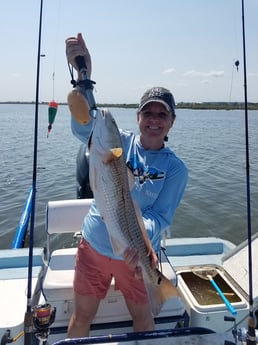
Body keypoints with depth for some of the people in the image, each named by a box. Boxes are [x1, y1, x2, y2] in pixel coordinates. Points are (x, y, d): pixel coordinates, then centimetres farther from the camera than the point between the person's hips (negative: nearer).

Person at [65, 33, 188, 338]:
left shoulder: (175, 168, -9)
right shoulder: (120, 142, -8)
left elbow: (161, 216, -15)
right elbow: (83, 126, -26)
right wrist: (83, 74, -41)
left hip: (137, 255, 0)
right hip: (93, 245, 1)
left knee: (142, 315, 21)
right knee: (82, 315, 17)